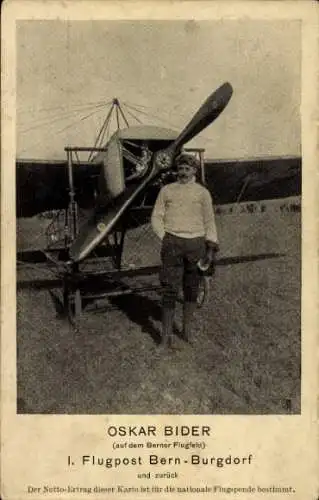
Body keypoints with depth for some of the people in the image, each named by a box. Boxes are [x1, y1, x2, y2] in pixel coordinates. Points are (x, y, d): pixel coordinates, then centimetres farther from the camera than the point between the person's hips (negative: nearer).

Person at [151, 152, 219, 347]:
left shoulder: (203, 192, 9)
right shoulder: (167, 190, 9)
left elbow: (210, 222, 9)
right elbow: (156, 217, 10)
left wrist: (211, 248, 1)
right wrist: (165, 239, -3)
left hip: (196, 243, 1)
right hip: (173, 243, -1)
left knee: (192, 288, 8)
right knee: (170, 288, -5)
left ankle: (188, 328, 21)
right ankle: (167, 332, 3)